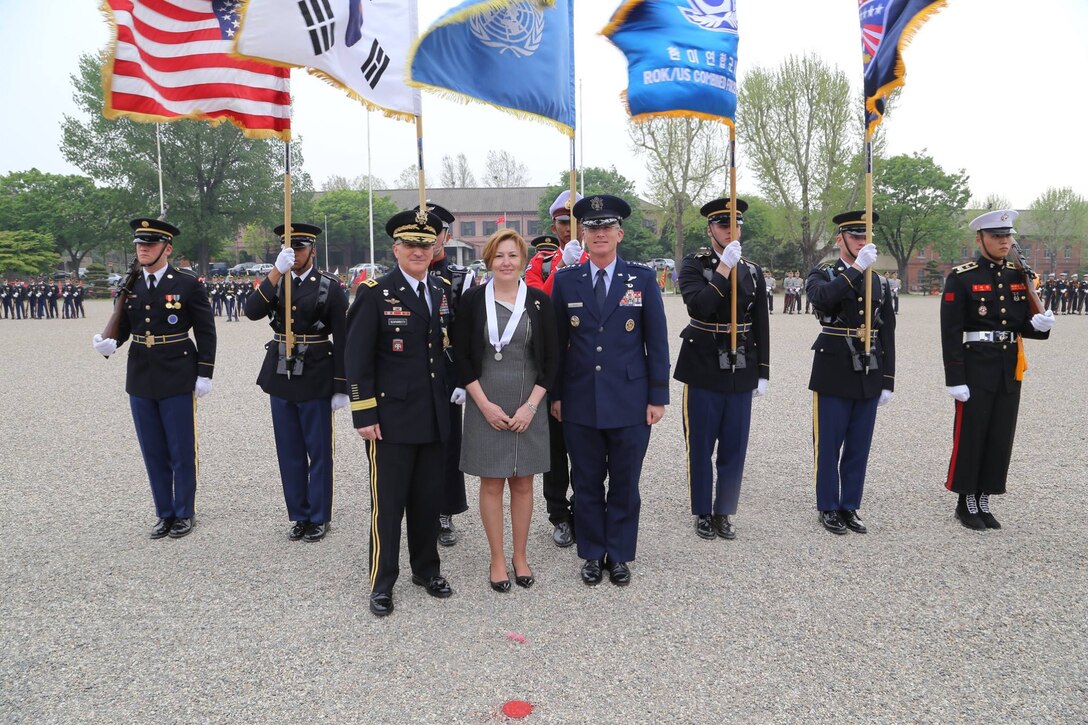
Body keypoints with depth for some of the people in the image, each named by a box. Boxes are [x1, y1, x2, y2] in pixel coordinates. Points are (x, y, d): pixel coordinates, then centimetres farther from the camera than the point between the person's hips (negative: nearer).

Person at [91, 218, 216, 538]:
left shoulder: (188, 284, -6)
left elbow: (206, 332, -5)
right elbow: (123, 326, 9)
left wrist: (205, 374, -9)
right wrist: (110, 343, -14)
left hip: (177, 380, -4)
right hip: (141, 380, 5)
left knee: (182, 452, 5)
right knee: (153, 453, 12)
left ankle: (184, 513, 21)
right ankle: (164, 513, 26)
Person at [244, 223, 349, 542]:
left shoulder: (330, 286, -5)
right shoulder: (274, 282, 7)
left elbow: (342, 340, -6)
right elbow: (252, 311, -13)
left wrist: (341, 388, -8)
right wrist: (276, 271, -22)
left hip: (316, 380, -4)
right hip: (280, 378, 4)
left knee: (319, 452, 5)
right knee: (289, 453, 11)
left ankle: (319, 518, 18)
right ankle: (299, 515, 25)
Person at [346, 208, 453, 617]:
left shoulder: (442, 294, 10)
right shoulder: (374, 294, -7)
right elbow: (357, 359, -9)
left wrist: (453, 394, 10)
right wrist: (364, 415, -13)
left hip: (435, 418, 5)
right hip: (391, 418, -5)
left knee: (429, 499, 14)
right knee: (388, 502, 3)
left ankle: (426, 569, 31)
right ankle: (382, 582, 17)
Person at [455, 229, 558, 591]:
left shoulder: (539, 300, 0)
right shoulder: (473, 299, -2)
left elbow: (551, 358, 1)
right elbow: (462, 357, -2)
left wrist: (531, 405, -8)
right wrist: (485, 405, -10)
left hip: (529, 408, 1)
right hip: (486, 407, -1)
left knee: (523, 482, 10)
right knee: (491, 483, 6)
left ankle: (520, 555, 26)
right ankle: (497, 558, 21)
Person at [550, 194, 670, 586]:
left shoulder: (643, 278, 0)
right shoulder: (565, 280, 3)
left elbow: (657, 342, 0)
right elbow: (557, 343, 6)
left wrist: (658, 396, -3)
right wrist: (555, 394, 4)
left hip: (629, 403, -1)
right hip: (580, 404, 1)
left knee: (625, 484, 10)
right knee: (586, 483, 11)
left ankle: (619, 555, 27)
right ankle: (592, 554, 28)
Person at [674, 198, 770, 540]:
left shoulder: (752, 270, 7)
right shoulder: (694, 264, -4)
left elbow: (761, 324, 9)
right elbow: (698, 307, -21)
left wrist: (762, 372, 7)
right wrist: (724, 268, -23)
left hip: (741, 372, 3)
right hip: (703, 370, -3)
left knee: (734, 447, 8)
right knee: (701, 446, 6)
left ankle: (724, 512, 22)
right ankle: (702, 513, 21)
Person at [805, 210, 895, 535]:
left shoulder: (879, 282, 11)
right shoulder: (822, 274, -1)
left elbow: (887, 334, 10)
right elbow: (823, 299, -26)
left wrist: (888, 380, 6)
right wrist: (856, 268, -28)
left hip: (869, 376, 4)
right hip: (833, 375, -4)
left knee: (859, 446, 10)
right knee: (829, 445, 4)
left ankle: (850, 507, 22)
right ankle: (828, 508, 17)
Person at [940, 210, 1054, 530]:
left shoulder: (1020, 276, 10)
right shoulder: (961, 278, -8)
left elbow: (1022, 324, 14)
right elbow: (951, 332, -12)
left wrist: (1039, 324, -10)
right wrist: (955, 379, -16)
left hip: (1010, 369, 6)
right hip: (976, 369, -6)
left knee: (1000, 438, 10)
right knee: (970, 437, 2)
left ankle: (983, 500, 22)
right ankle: (965, 502, 15)